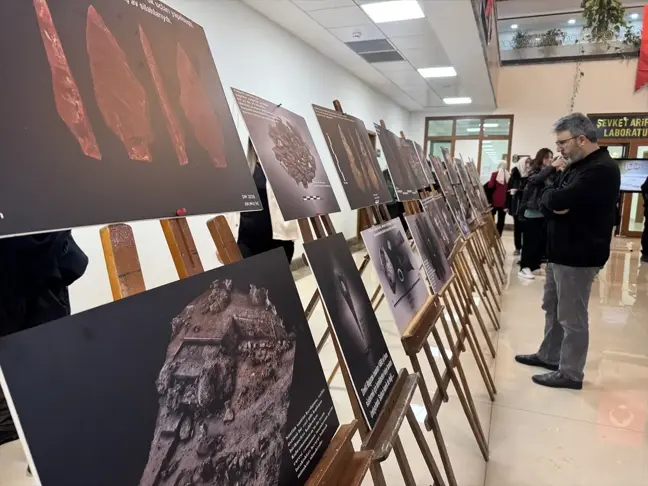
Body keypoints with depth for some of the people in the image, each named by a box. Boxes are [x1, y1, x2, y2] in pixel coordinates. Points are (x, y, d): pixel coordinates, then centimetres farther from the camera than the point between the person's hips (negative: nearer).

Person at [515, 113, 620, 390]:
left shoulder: (602, 169, -20)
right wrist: (554, 204, -15)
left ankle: (570, 373, 14)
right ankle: (549, 356, 34)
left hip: (578, 256, -10)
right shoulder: (576, 166, 13)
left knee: (571, 316, 1)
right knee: (552, 307, 19)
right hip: (561, 251, 10)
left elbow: (556, 200, -30)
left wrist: (551, 196, -8)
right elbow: (546, 203, 7)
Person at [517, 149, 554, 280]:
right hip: (533, 211, -5)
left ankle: (535, 265, 21)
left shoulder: (552, 174, 8)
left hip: (546, 212, 5)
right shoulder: (534, 172, -3)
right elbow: (536, 179, -25)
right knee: (530, 241, -2)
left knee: (543, 240, 8)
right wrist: (551, 167, -31)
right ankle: (524, 268, 4)